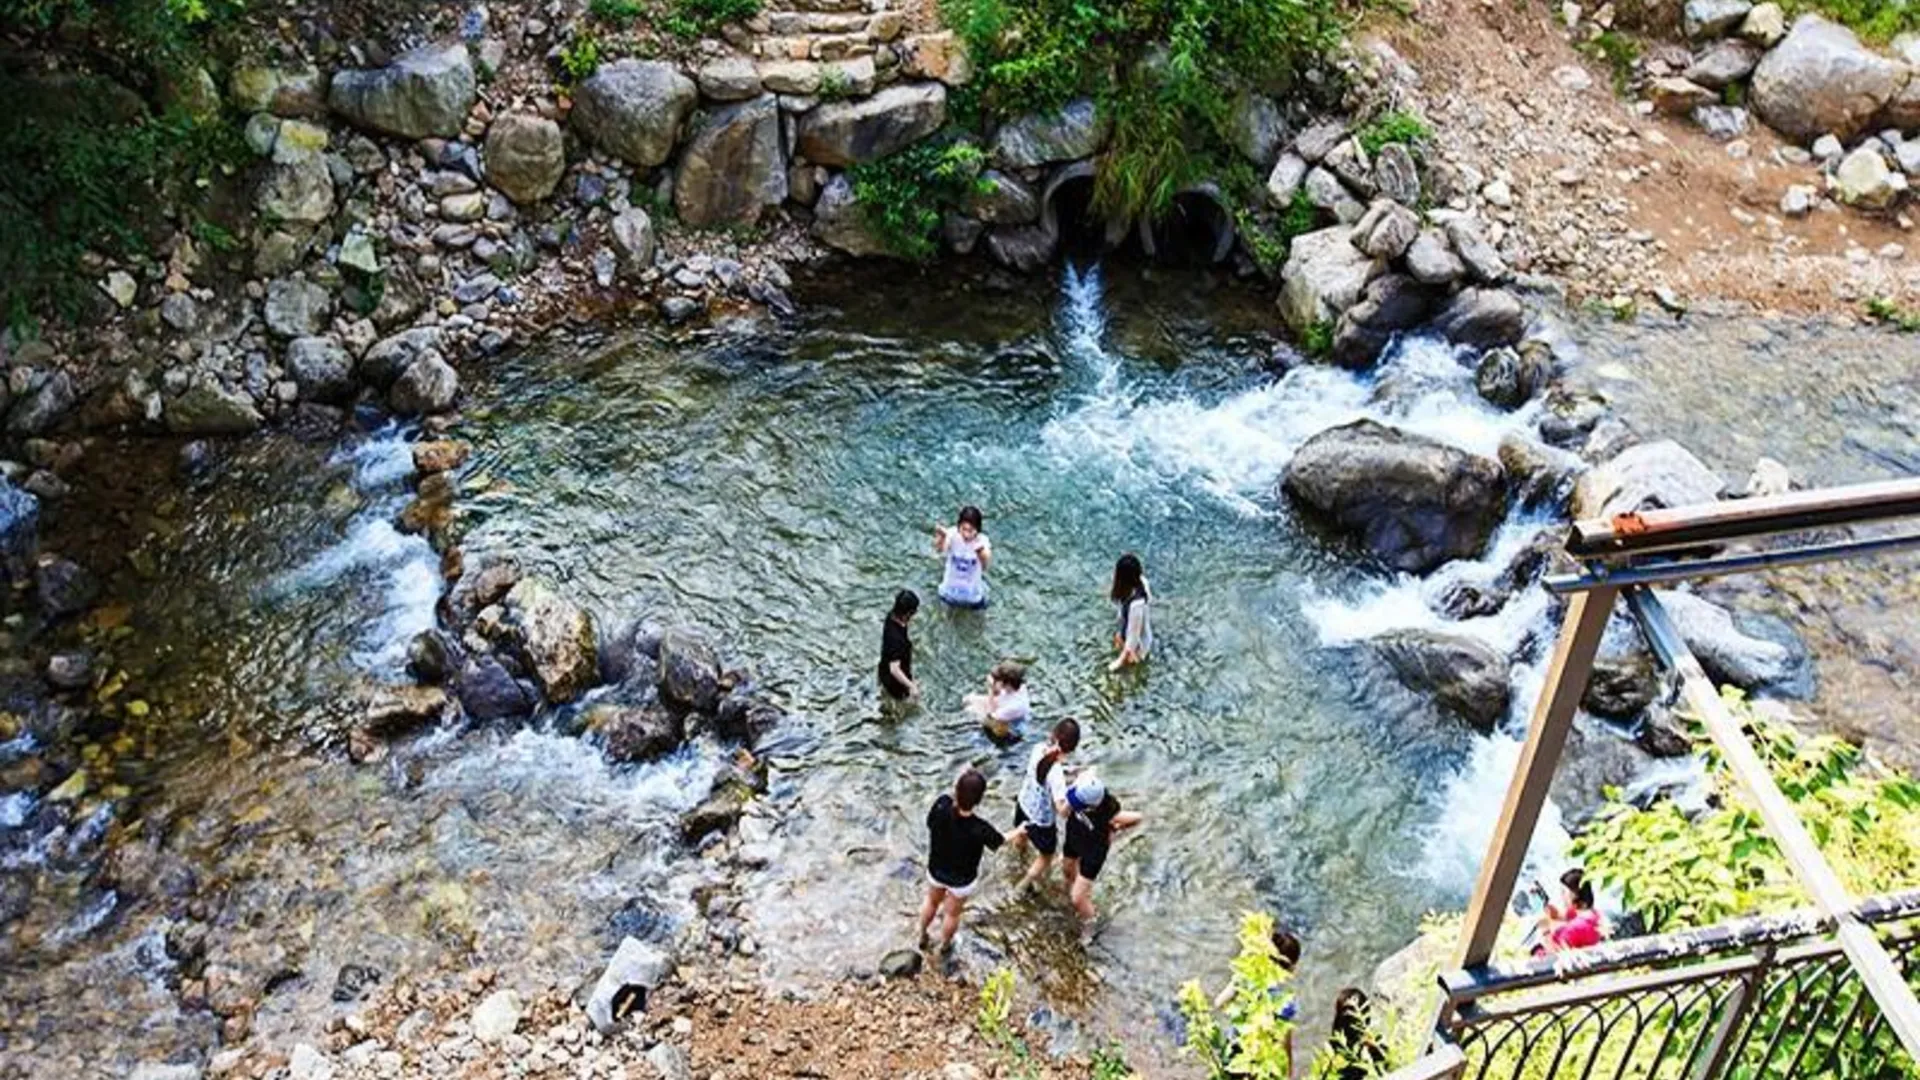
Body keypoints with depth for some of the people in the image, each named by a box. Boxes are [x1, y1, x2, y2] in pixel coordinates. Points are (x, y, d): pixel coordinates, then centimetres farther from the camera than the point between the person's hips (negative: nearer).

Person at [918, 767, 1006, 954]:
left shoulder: (941, 807, -36)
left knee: (932, 902, 34)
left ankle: (922, 937, 58)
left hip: (935, 870, 3)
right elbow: (1000, 842, -18)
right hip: (961, 880, -3)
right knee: (953, 914, 28)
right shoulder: (980, 830, -40)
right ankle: (945, 945, 55)